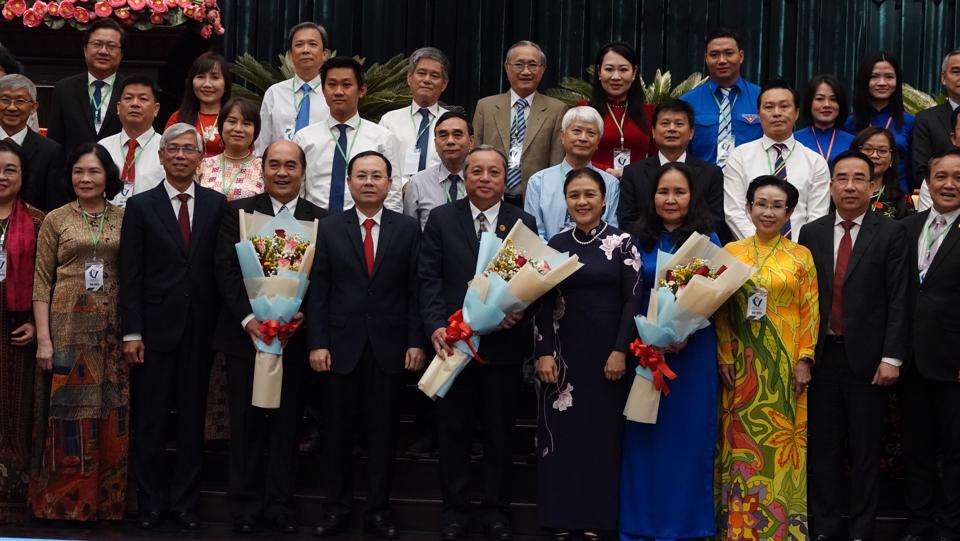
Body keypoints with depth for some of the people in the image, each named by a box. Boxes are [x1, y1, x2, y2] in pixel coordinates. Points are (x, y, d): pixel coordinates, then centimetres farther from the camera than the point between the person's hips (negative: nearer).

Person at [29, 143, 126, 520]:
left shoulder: (125, 219, 7)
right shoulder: (55, 220, 3)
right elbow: (42, 282, 1)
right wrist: (43, 338, -7)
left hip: (113, 330, 2)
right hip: (69, 326, -2)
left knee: (112, 420, 5)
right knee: (71, 416, -1)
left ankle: (108, 501, 16)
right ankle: (66, 503, 10)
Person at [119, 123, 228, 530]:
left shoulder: (217, 204, 5)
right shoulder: (140, 206, 2)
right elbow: (130, 275, -2)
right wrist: (131, 333, -8)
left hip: (199, 329, 1)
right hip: (155, 327, -1)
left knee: (192, 419, 8)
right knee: (150, 420, 6)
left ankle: (185, 501, 18)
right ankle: (152, 501, 17)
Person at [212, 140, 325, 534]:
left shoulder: (320, 219, 5)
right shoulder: (238, 212, 3)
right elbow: (225, 269, -3)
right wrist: (248, 318, -14)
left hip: (294, 335, 1)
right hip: (245, 333, 0)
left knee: (286, 423, 6)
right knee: (246, 423, 4)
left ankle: (281, 505, 16)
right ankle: (245, 506, 14)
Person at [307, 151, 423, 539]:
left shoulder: (408, 228, 4)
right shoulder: (329, 229, 5)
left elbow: (415, 289, 1)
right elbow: (318, 290, 1)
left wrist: (416, 342, -5)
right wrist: (317, 343, -6)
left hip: (389, 346, 0)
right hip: (342, 346, 0)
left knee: (383, 431, 6)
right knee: (338, 431, 7)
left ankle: (378, 509, 17)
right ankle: (337, 507, 19)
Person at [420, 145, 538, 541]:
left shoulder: (525, 223, 4)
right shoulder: (441, 218, 3)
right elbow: (429, 278, -2)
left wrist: (521, 312, -17)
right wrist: (436, 326, -14)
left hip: (504, 343, 0)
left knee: (500, 431, 10)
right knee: (453, 430, 9)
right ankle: (454, 509, 22)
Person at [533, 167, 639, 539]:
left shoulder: (622, 243, 0)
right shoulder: (556, 244, 6)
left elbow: (633, 299, -4)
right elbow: (544, 303, 5)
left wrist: (620, 350, -11)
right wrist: (544, 353, -4)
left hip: (608, 352, -2)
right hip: (565, 352, 2)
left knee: (603, 433, 3)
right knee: (561, 432, 3)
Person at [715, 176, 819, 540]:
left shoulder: (800, 256, 3)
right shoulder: (731, 252, 6)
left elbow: (809, 312, 0)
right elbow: (721, 310, 5)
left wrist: (804, 360, -8)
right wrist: (724, 357, -3)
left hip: (784, 364, -1)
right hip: (742, 364, 1)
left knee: (780, 439, 1)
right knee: (741, 440, 4)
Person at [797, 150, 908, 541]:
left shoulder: (890, 234, -1)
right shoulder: (811, 233, 7)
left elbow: (898, 300, -5)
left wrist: (891, 358, -11)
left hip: (866, 357, -2)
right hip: (822, 355, 3)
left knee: (866, 447, 6)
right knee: (823, 446, 8)